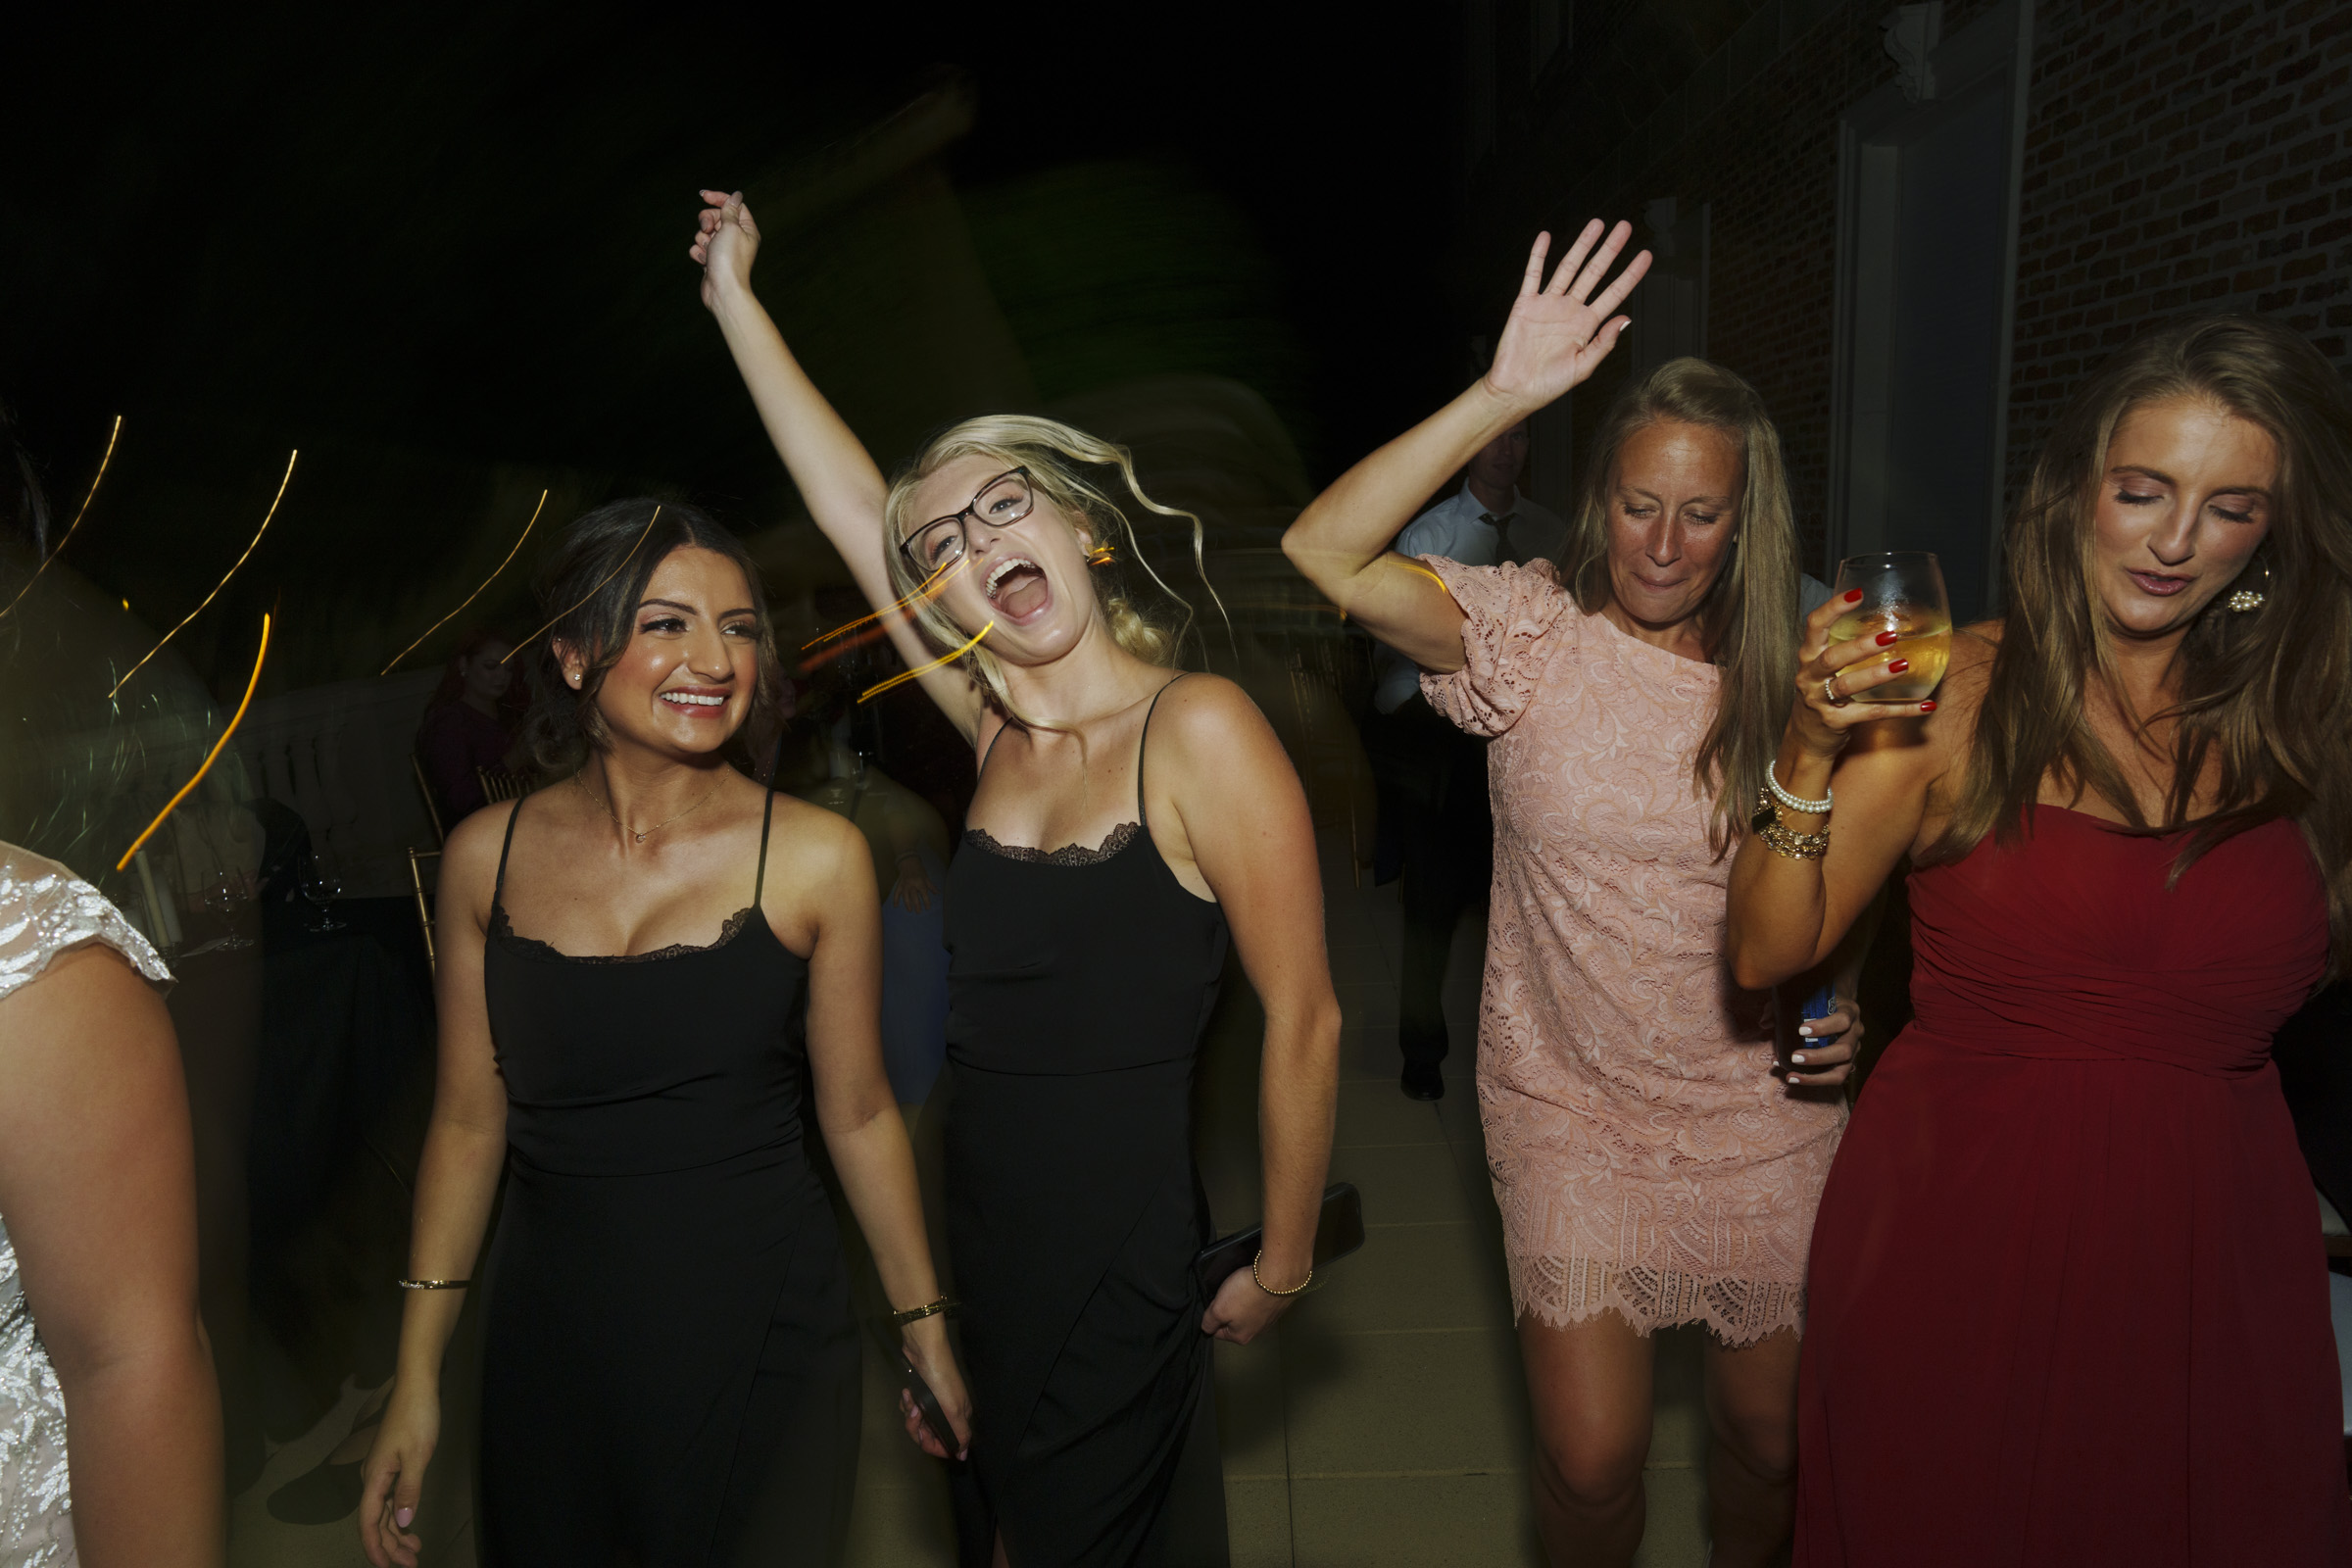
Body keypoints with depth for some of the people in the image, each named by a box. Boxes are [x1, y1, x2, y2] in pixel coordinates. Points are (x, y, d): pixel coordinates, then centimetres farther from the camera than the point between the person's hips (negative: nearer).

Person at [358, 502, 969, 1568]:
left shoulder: (815, 857, -10)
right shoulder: (488, 856, -3)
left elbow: (858, 1115, -2)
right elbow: (470, 1122, 4)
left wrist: (925, 1330, 4)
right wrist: (417, 1376, 5)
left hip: (759, 1332, -2)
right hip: (549, 1335, 2)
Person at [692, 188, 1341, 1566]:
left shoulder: (1196, 729, -18)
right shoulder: (995, 728, -1)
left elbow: (1305, 1022, -16)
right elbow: (849, 503, 4)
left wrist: (1282, 1266, -8)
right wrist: (737, 303, 9)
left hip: (1124, 1259, -5)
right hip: (982, 1239, 6)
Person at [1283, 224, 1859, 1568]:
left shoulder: (1791, 675, -4)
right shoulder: (1535, 634, -11)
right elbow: (1326, 552, -26)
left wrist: (1854, 1006, -10)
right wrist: (1502, 396, -30)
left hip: (1764, 1117, 2)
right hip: (1573, 1109, -2)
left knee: (1770, 1434, 18)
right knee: (1591, 1460, 3)